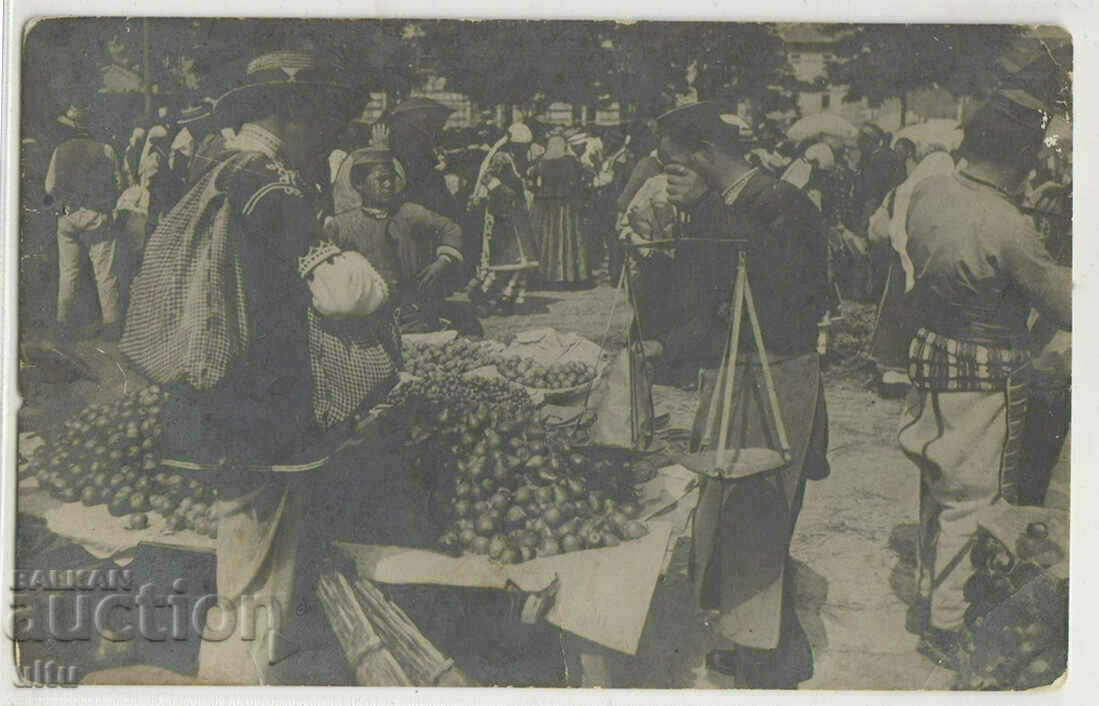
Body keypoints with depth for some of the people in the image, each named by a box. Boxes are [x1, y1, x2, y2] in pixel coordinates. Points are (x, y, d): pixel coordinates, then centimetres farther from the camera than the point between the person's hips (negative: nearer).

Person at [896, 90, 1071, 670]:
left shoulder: (927, 192, -4)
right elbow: (1065, 305, -17)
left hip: (931, 356, 8)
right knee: (975, 500, 6)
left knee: (938, 489, 21)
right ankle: (949, 627, 15)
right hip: (986, 377, -8)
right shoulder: (1009, 229, -26)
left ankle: (928, 598, 36)